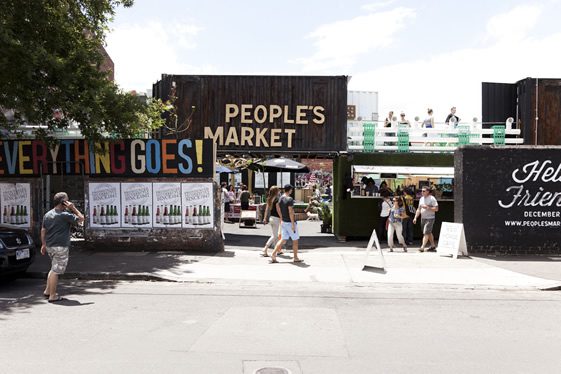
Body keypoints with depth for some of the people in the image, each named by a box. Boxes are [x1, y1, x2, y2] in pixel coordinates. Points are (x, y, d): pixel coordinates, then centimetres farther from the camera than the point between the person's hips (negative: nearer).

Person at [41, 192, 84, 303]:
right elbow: (81, 219, -8)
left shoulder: (47, 214, 10)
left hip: (49, 246, 8)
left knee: (54, 268, 22)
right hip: (60, 247, -8)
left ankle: (47, 291, 25)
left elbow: (43, 230, 14)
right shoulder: (65, 215, -14)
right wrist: (73, 208, -6)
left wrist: (43, 244, 20)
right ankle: (52, 296, 3)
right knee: (55, 271, -3)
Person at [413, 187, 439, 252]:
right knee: (429, 233, 15)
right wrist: (415, 218, 9)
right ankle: (433, 246, 26)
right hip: (423, 218, 7)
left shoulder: (432, 198, -9)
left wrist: (427, 207, -21)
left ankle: (422, 247, -14)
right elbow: (419, 209, 17)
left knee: (426, 233, -12)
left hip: (430, 218, -7)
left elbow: (436, 209, -14)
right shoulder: (421, 199, 12)